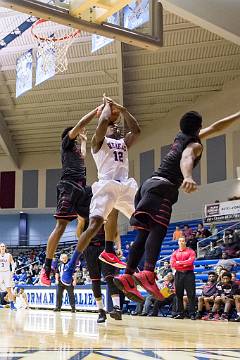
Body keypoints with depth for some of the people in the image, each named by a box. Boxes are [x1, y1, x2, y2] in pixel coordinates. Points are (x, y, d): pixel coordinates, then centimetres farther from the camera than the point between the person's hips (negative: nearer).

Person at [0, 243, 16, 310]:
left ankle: (12, 305, -1)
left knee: (9, 289, -4)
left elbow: (13, 264, 3)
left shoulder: (8, 255, 3)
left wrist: (12, 272, -8)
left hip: (7, 273, -1)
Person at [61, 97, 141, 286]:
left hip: (126, 185, 6)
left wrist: (123, 110, 13)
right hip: (106, 185, -6)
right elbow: (103, 121, -8)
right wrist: (107, 105, 10)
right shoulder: (99, 140, 12)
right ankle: (70, 267, -14)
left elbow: (136, 130, 11)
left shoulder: (124, 142, 29)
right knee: (95, 224, -20)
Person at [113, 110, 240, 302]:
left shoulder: (181, 138, 26)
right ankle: (148, 274, -43)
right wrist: (188, 177, -46)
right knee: (158, 229, -24)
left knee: (144, 234, 4)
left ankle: (127, 276, -3)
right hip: (162, 187, -9)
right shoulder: (195, 144, 1)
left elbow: (215, 127, 39)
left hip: (151, 184, 9)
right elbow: (186, 159, -25)